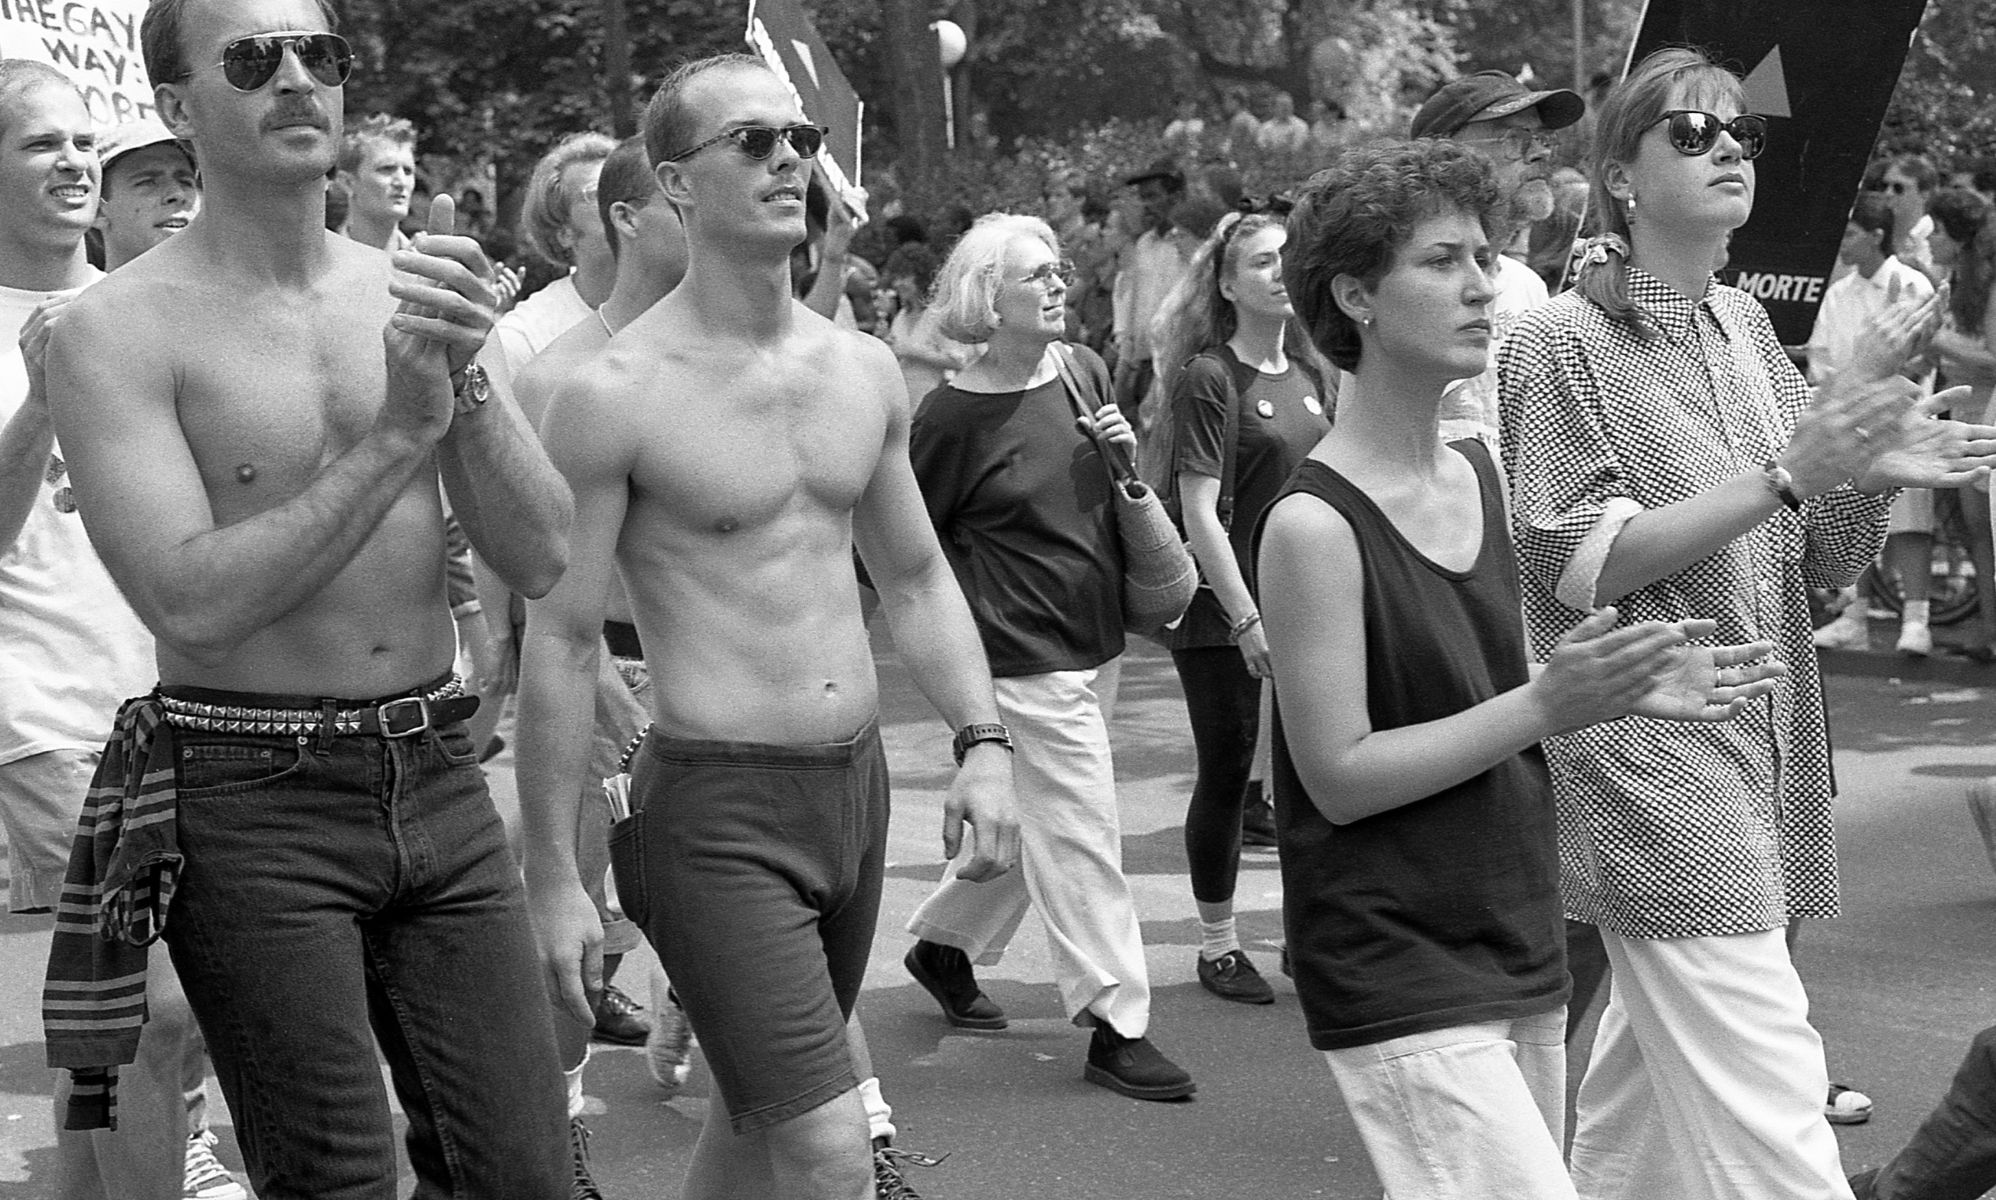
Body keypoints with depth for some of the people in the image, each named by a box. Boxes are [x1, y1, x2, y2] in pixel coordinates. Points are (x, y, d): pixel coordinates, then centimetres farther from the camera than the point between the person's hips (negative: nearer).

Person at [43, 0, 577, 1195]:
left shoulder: (411, 291, 7)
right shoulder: (118, 329, -7)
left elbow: (542, 557, 1)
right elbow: (192, 603, -18)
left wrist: (465, 380, -15)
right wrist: (397, 435, -19)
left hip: (436, 781, 5)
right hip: (253, 799, -4)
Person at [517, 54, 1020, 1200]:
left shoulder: (863, 368, 8)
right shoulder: (615, 395, -11)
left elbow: (915, 574, 18)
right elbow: (561, 641, -9)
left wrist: (984, 741, 5)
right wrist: (555, 880, -10)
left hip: (856, 787, 7)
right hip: (715, 809, -7)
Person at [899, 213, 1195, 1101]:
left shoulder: (1084, 372, 4)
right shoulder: (954, 414, -14)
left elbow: (1125, 502, 17)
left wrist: (1127, 456, -4)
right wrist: (978, 603, -6)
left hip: (1097, 642, 7)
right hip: (1024, 655, -7)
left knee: (1030, 825, 19)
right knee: (1080, 836, -5)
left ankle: (941, 944, 40)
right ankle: (1115, 1027, 3)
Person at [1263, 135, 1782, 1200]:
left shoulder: (1480, 472, 9)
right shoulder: (1315, 523, -15)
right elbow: (1338, 776, -17)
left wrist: (1619, 686, 1)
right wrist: (1549, 704, -21)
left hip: (1518, 945, 8)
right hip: (1397, 978, -7)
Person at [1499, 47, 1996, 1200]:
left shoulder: (1747, 325, 12)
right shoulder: (1565, 340, -7)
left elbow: (1826, 562, 14)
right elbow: (1580, 566, -15)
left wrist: (1874, 471, -9)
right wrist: (1786, 470, -21)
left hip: (1761, 750, 7)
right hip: (1646, 764, -7)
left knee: (1648, 1085, 14)